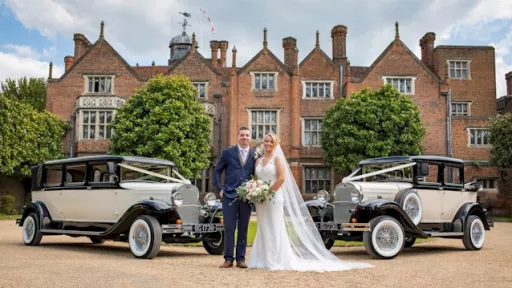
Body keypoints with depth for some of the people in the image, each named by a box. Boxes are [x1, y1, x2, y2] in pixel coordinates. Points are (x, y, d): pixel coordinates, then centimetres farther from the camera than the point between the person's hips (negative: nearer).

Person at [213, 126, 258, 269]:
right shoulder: (227, 152, 6)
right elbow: (217, 171, 9)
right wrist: (220, 188, 0)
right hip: (230, 195, -1)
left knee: (243, 229, 7)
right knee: (229, 228, -1)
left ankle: (241, 258, 14)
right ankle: (228, 258, 7)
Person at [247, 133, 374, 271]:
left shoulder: (277, 158, -3)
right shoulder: (258, 161, 15)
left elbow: (281, 178, -14)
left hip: (274, 197, -6)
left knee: (275, 229, -3)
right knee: (263, 229, 8)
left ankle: (276, 261, 2)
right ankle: (264, 260, 13)